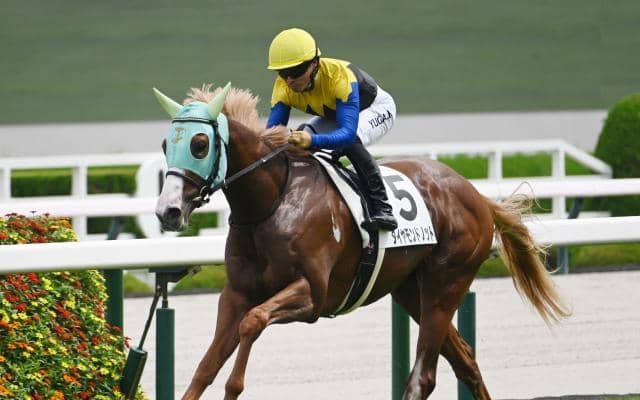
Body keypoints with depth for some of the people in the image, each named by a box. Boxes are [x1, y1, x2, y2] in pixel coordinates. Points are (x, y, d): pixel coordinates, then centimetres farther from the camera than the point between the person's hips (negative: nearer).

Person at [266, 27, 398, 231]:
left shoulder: (339, 75, -43)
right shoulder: (283, 87, -25)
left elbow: (348, 133, -51)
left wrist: (312, 140, -70)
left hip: (377, 108, -7)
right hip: (332, 115, 7)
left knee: (351, 142, -37)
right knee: (297, 140, -18)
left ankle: (381, 207, -31)